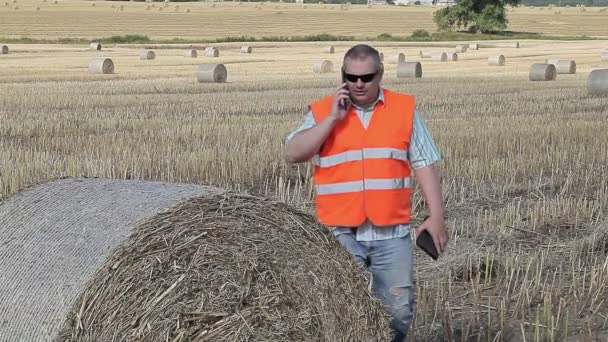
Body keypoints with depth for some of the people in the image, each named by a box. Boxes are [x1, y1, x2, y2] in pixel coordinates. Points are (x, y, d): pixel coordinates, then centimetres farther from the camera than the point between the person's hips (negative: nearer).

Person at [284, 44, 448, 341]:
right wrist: (332, 119, -13)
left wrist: (436, 216, -2)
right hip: (339, 233, -1)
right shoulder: (322, 112, 3)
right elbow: (293, 154, -8)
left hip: (391, 232, 1)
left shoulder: (405, 109, 5)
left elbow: (424, 165, 5)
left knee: (399, 309, 3)